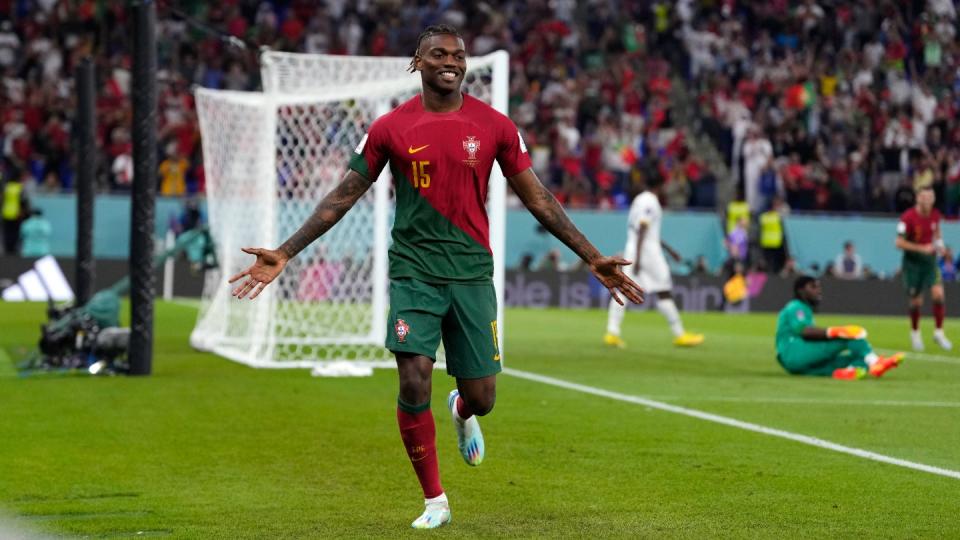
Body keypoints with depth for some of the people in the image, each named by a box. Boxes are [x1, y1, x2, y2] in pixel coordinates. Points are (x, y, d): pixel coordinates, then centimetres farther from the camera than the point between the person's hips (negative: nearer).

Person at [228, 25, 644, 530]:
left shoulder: (494, 126, 2)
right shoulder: (390, 128, 0)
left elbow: (538, 199, 8)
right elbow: (343, 196, 5)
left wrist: (594, 259, 6)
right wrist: (284, 254, -2)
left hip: (472, 271, 1)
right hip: (414, 272, -1)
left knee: (480, 398, 0)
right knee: (414, 381, -14)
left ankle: (461, 413, 41)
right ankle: (434, 501, 4)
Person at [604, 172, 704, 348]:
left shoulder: (639, 200, 18)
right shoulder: (650, 202, -10)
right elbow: (642, 230, -19)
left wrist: (668, 248, 32)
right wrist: (637, 258, -24)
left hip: (631, 248, 9)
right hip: (647, 251, -9)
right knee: (664, 293, -2)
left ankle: (612, 332, -11)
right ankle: (679, 334, 3)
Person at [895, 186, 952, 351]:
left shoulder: (935, 214, -1)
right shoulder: (908, 218, -18)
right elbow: (899, 243, -17)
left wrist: (939, 244, 3)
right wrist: (922, 248, -23)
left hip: (930, 260, 4)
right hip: (912, 262, -4)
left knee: (938, 294, -13)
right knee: (916, 301, 1)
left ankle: (939, 333, -1)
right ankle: (915, 333, 25)